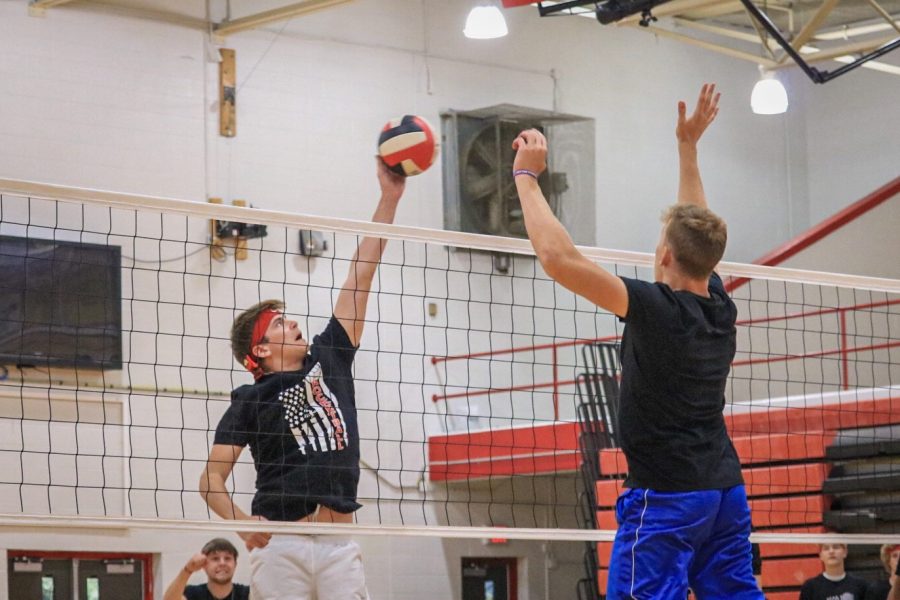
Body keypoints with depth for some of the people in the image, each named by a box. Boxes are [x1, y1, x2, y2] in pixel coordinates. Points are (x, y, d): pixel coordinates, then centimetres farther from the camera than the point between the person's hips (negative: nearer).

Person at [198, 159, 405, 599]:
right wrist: (242, 522, -17)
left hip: (339, 545, 4)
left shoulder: (330, 360, 17)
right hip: (280, 546, -4)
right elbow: (212, 478, 3)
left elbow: (362, 272, 15)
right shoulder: (250, 401, 7)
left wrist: (389, 197, 14)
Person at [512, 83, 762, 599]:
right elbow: (698, 234, 24)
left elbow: (558, 257, -18)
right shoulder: (721, 309, 5)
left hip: (667, 497, -7)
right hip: (726, 492, 7)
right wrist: (688, 147, 32)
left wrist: (527, 177, -7)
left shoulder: (658, 309, -14)